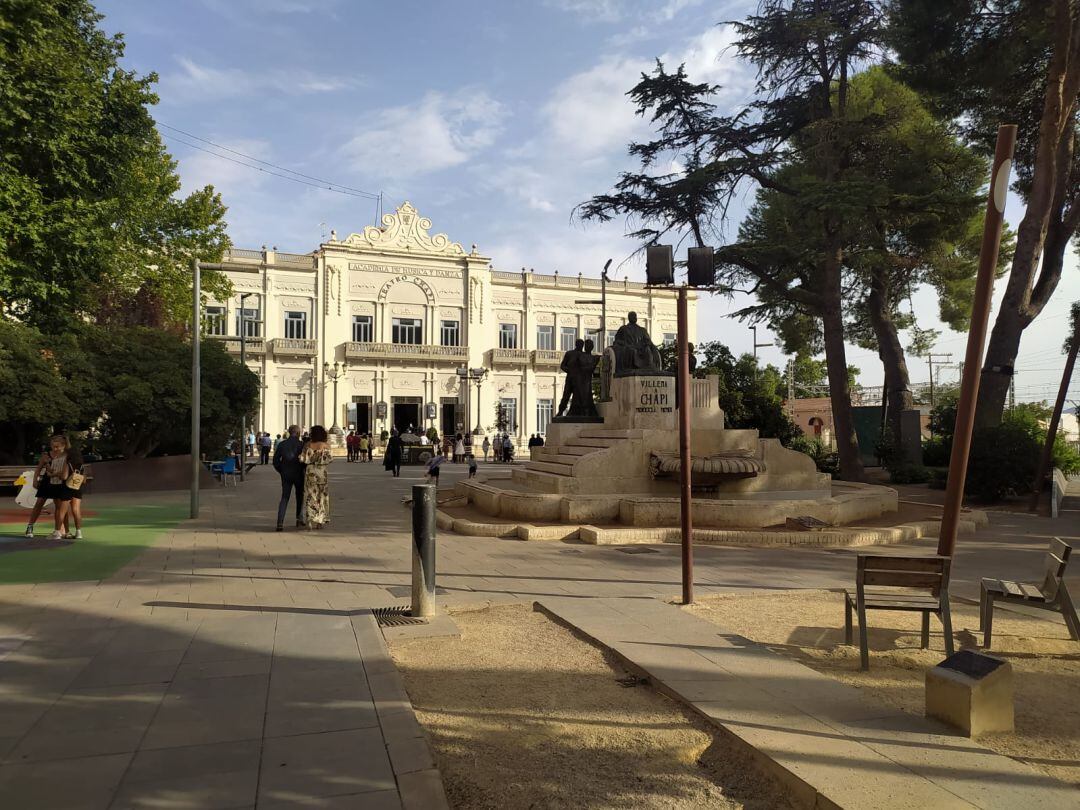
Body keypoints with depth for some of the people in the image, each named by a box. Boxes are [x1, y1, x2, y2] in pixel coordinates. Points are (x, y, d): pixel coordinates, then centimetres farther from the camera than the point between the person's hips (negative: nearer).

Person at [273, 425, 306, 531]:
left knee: (284, 498, 3)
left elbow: (276, 460, 3)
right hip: (298, 474, -2)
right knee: (300, 496, 18)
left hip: (286, 475, 2)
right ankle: (299, 518, 18)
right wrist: (305, 470, 6)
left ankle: (280, 522, -10)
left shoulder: (282, 444, 1)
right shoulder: (301, 444, -10)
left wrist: (281, 471, 13)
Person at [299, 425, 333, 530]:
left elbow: (302, 459, -8)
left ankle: (311, 521, 1)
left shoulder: (308, 445, -5)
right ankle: (319, 521, 14)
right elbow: (330, 458, -12)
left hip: (310, 473, 1)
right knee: (321, 496, 12)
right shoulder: (325, 446, -9)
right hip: (322, 473, -1)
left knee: (310, 496, 8)